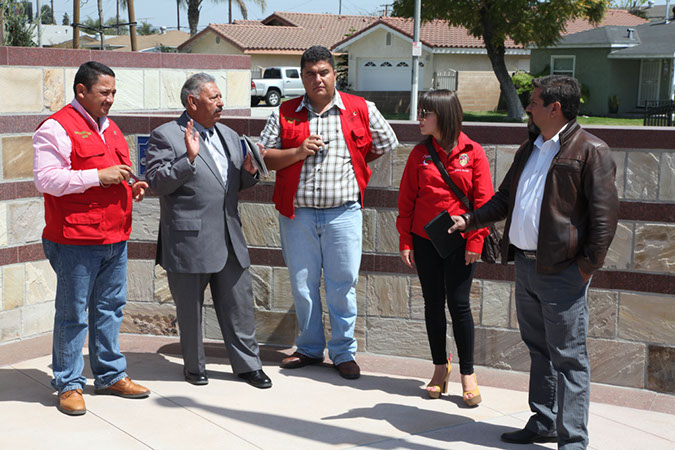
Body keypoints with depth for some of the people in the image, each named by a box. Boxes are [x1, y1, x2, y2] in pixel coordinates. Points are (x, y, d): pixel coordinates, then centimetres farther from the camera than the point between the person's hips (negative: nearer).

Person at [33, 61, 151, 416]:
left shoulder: (110, 128, 19)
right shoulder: (57, 127, -8)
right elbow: (45, 179, -17)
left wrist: (131, 188, 9)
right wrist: (98, 176, -20)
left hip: (115, 238, 8)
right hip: (76, 240, -8)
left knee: (110, 308, 14)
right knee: (73, 313, 0)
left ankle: (110, 375, 25)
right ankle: (69, 384, 10)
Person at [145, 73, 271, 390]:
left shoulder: (229, 136, 16)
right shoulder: (165, 136, -5)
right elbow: (157, 182, -13)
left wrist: (248, 171, -1)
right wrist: (189, 158, -23)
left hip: (230, 239, 6)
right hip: (189, 241, -5)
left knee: (239, 304, 9)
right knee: (190, 309, 9)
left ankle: (247, 364, 21)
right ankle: (194, 366, 25)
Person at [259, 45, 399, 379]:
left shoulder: (361, 110, 3)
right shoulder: (285, 114, 5)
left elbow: (386, 145, 15)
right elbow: (263, 157, 3)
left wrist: (349, 164, 10)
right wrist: (297, 153, -12)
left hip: (343, 212, -1)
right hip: (297, 214, 2)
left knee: (343, 284, 3)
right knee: (302, 284, 9)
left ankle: (343, 352, 17)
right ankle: (310, 348, 26)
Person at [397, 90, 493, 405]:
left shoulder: (472, 153, -5)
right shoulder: (420, 154, 2)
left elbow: (483, 200, -5)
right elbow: (406, 200, 4)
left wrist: (475, 240, -9)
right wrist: (405, 241, 1)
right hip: (424, 240, 3)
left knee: (458, 304, -1)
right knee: (433, 304, 9)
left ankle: (467, 374, 11)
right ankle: (440, 367, 23)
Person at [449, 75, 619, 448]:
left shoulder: (590, 151, -9)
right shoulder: (529, 149, 17)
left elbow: (605, 213, -13)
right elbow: (504, 199, 24)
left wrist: (588, 264, -15)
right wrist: (470, 220, 13)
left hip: (563, 270, -8)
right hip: (525, 265, 8)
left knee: (568, 356, -3)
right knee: (539, 349, 17)